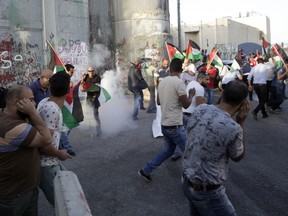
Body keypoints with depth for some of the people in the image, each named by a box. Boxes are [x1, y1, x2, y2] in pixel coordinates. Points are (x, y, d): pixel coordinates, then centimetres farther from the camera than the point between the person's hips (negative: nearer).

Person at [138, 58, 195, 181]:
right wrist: (191, 94, 3)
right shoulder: (179, 82, -16)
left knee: (168, 151, 22)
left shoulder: (162, 81, 7)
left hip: (164, 124, 8)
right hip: (175, 126, -8)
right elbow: (186, 104, -14)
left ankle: (146, 171, 24)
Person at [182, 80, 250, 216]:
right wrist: (241, 123, -5)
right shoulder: (233, 128, -26)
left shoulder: (200, 110, -8)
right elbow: (238, 157, -5)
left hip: (187, 181, 7)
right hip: (207, 191, -7)